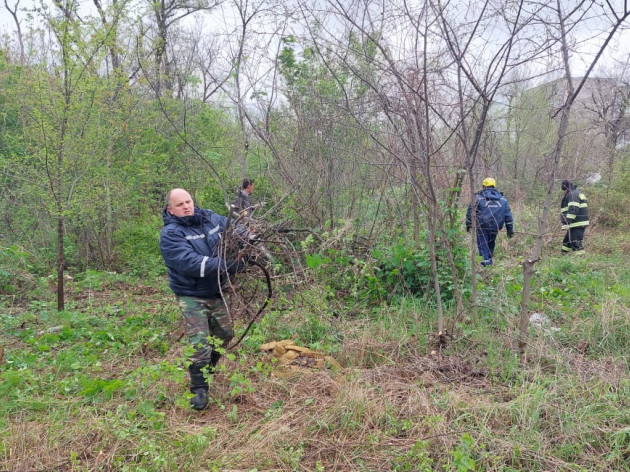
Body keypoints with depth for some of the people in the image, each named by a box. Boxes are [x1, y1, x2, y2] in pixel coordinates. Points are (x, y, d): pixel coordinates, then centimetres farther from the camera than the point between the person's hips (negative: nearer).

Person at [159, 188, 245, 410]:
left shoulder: (210, 218, -1)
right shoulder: (170, 234, -19)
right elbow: (190, 263, -31)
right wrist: (224, 265, -37)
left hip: (217, 292, 6)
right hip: (192, 297, -6)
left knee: (224, 334, 19)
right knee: (199, 342, -10)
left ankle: (208, 367, 44)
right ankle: (199, 388, 6)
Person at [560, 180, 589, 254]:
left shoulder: (572, 194, -12)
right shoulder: (578, 193, 22)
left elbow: (572, 210, -23)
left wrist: (567, 223, -26)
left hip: (577, 224, -11)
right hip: (580, 223, 11)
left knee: (576, 244, -11)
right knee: (567, 241, 19)